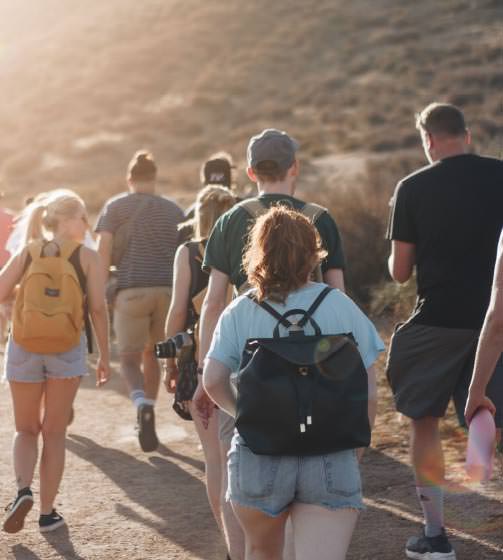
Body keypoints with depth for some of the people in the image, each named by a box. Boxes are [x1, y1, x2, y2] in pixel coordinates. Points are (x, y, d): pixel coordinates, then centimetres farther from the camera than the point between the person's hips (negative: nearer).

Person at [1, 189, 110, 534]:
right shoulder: (87, 257, -4)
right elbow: (98, 309, -7)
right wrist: (104, 356, 1)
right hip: (67, 348, -1)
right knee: (54, 433, 11)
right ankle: (47, 512, 12)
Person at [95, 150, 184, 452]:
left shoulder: (115, 207, 7)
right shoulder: (174, 210, 15)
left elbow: (104, 252, -1)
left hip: (131, 291, -3)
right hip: (168, 289, 3)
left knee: (129, 358, 5)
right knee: (152, 354, 18)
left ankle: (143, 405, -25)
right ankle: (147, 422, 22)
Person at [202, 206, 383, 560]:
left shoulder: (239, 313, 1)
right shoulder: (341, 306, 0)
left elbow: (213, 381, -7)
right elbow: (368, 391, -1)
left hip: (259, 455, 1)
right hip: (331, 460, -1)